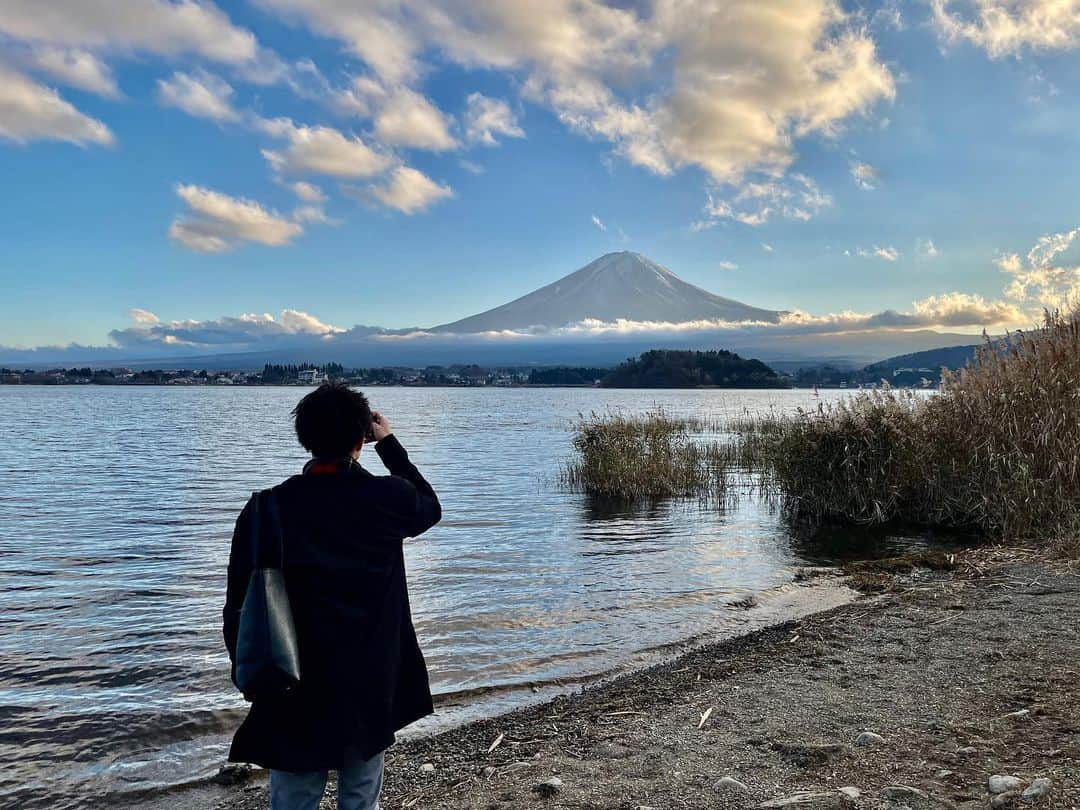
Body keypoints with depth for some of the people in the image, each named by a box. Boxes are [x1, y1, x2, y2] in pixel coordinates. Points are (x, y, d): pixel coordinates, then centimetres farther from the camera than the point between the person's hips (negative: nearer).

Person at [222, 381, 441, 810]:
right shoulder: (385, 498, -11)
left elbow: (239, 609, -7)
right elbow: (429, 506, 13)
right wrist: (389, 443, 14)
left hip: (295, 692, 0)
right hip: (371, 689, 1)